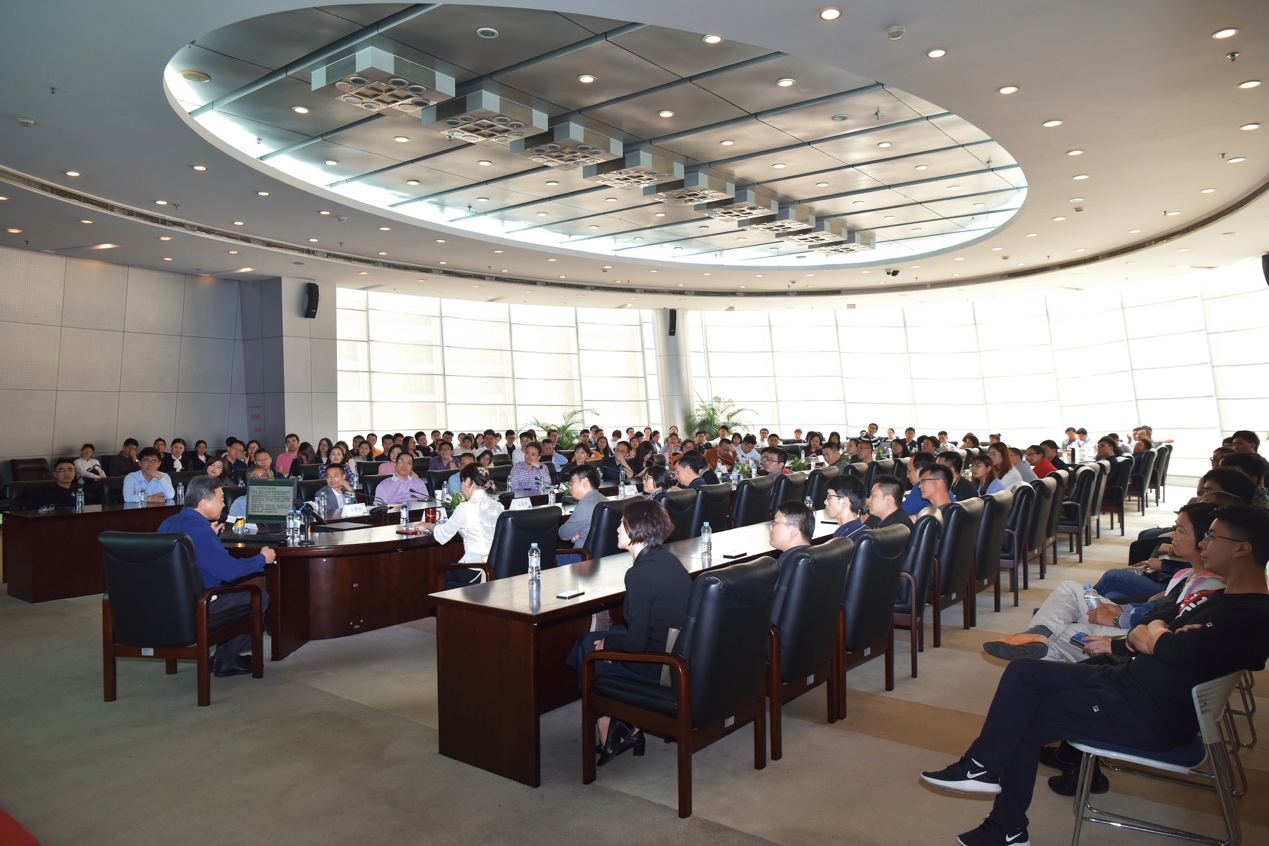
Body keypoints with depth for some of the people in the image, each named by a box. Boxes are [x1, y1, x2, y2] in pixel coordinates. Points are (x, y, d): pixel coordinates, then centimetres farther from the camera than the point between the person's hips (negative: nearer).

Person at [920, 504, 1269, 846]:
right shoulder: (1222, 598, 13)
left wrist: (1155, 631, -5)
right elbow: (1137, 636, 12)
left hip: (1149, 716, -10)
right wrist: (1157, 639, -10)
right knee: (1023, 672, 1)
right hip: (1124, 679, 10)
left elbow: (1171, 650, -27)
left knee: (1023, 721, -8)